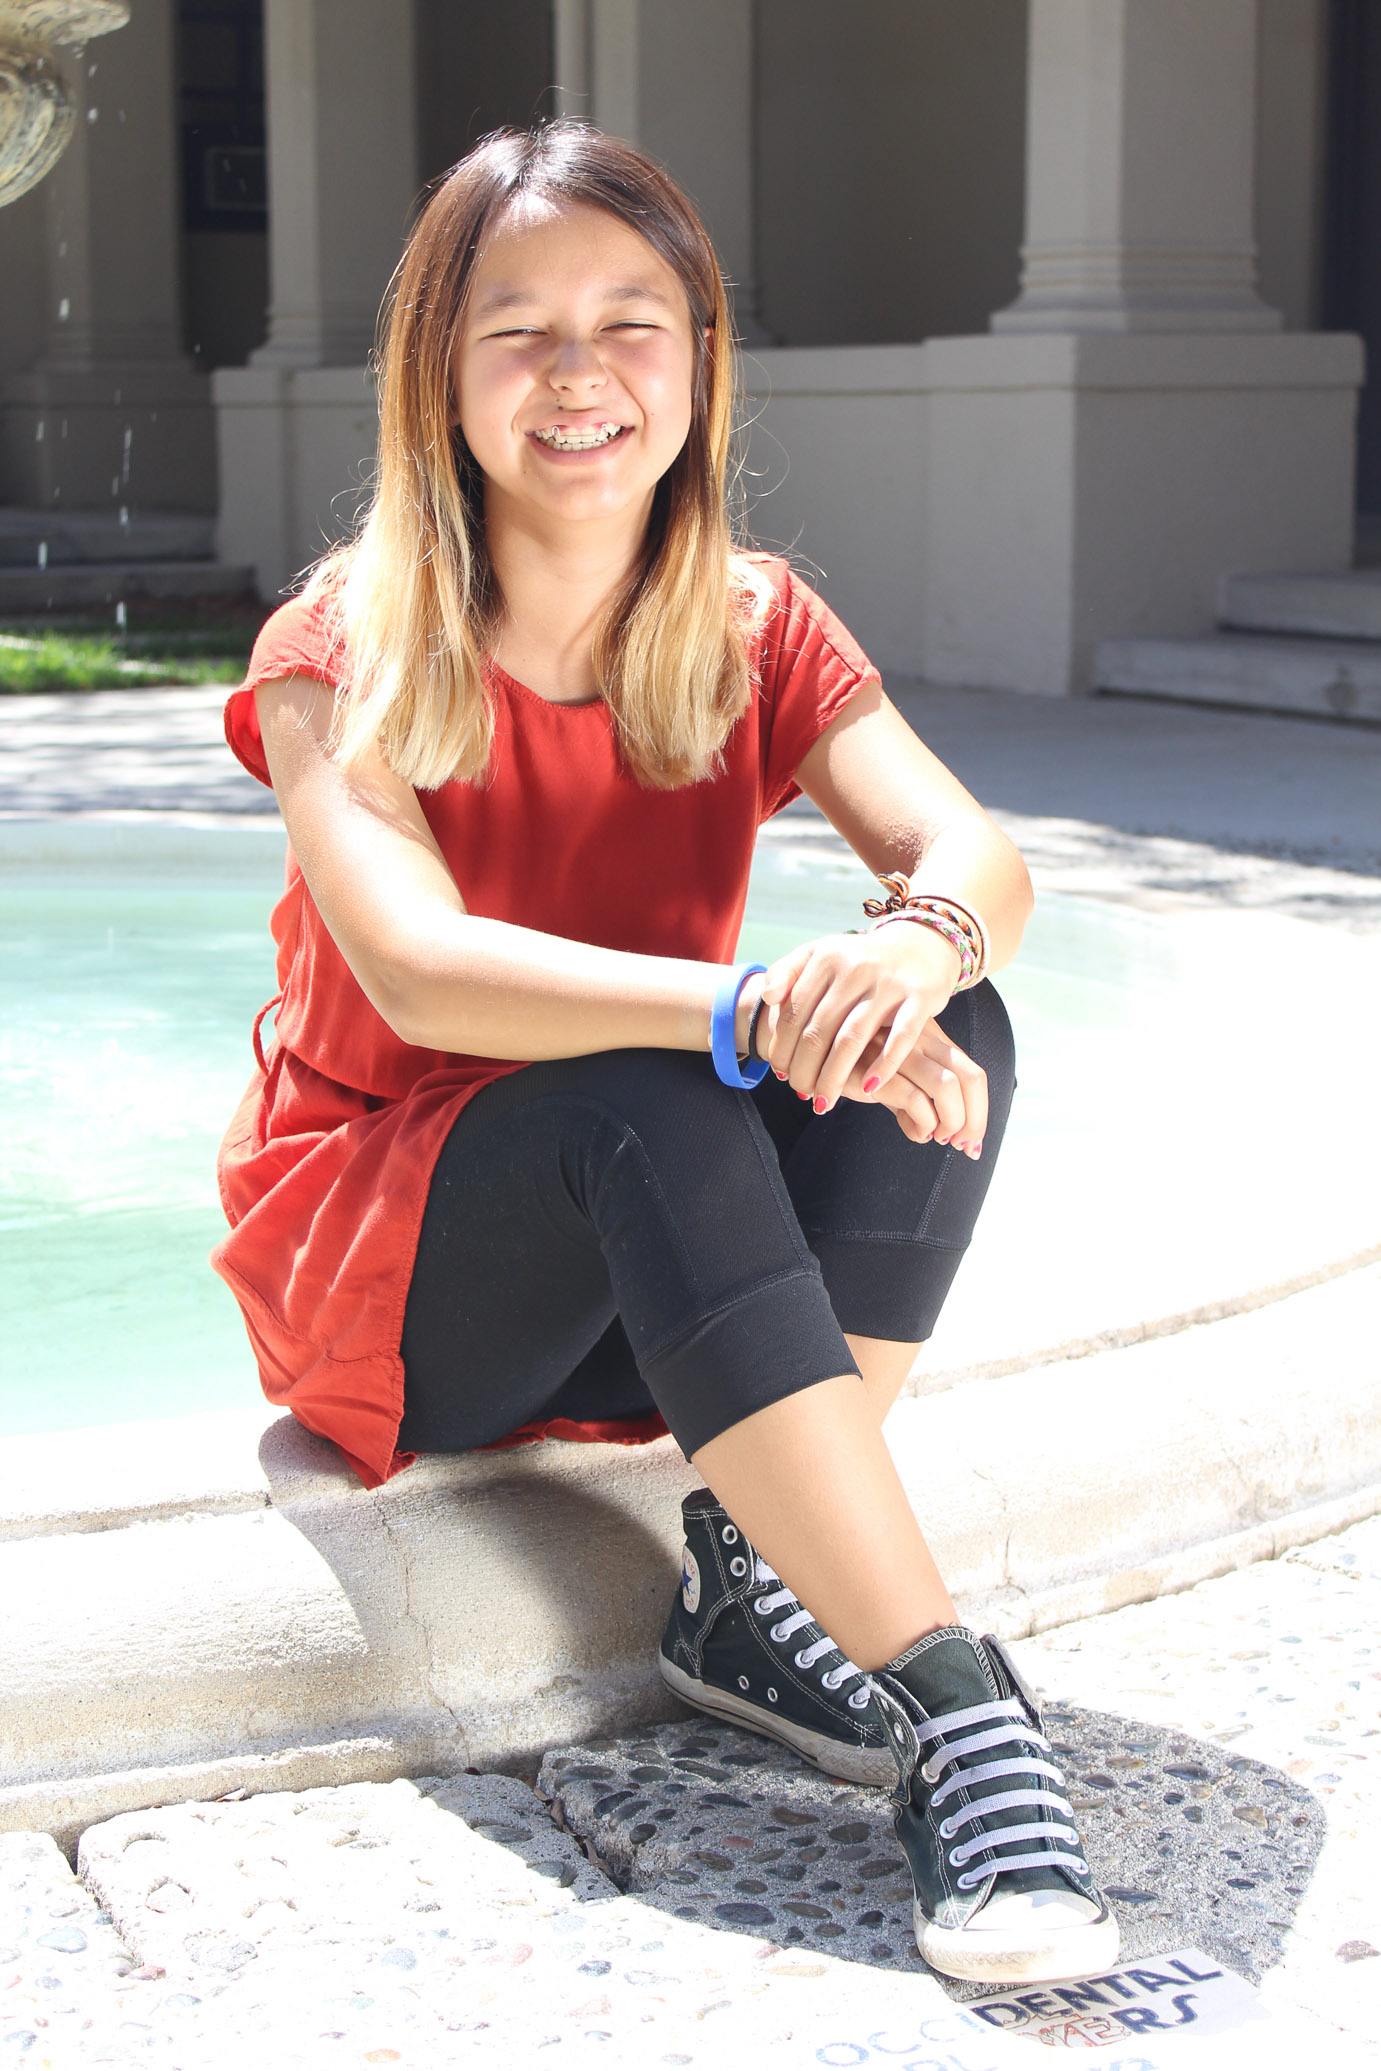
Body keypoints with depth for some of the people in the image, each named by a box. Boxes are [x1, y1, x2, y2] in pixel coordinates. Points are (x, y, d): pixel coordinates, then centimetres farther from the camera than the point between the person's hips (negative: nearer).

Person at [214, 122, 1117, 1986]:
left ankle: (759, 1580, -21)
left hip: (661, 1271, 4)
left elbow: (976, 852, -17)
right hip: (379, 1272, -4)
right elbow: (418, 972, -29)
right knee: (651, 1112, -36)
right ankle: (951, 1697, -38)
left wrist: (914, 945, -43)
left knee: (947, 1034, -23)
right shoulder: (346, 657, -12)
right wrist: (752, 1011, -45)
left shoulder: (757, 635, -1)